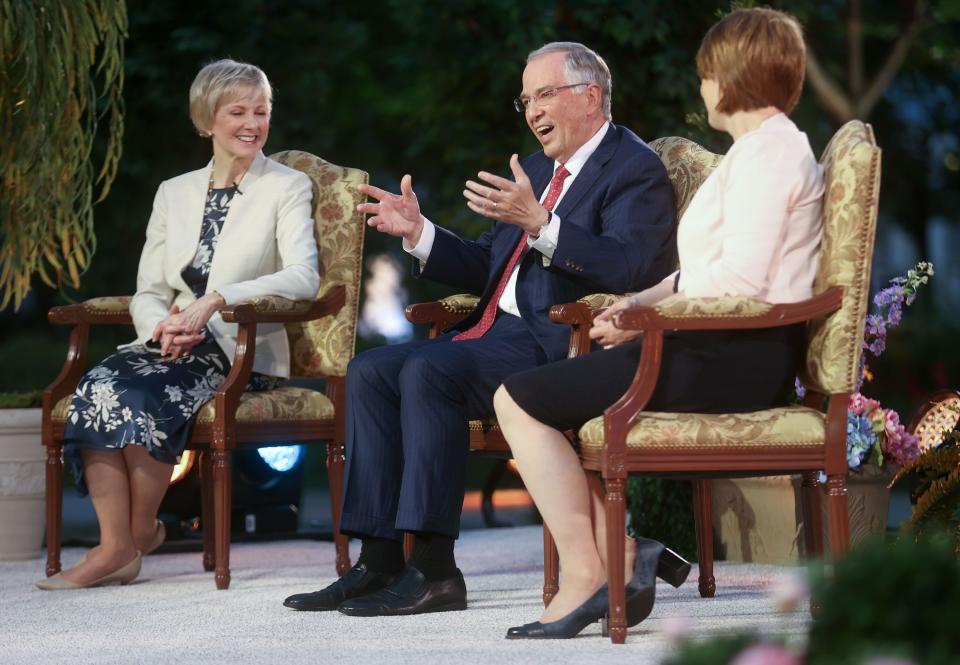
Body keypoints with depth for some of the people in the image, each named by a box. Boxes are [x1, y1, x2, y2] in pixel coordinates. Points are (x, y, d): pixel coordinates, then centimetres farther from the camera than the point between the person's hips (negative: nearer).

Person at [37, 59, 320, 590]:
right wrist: (161, 326, -12)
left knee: (141, 396, -31)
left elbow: (304, 277, -12)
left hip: (241, 351, -4)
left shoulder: (287, 188, 4)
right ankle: (115, 547, -27)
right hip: (171, 345, 4)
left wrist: (218, 298, -24)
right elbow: (147, 292, 13)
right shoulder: (174, 193, 18)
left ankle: (142, 527, -10)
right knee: (97, 388, -27)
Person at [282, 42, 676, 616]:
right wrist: (418, 232, 9)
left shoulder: (636, 169, -5)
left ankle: (434, 570, -27)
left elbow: (629, 268, -21)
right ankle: (378, 563, -8)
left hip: (558, 344, -10)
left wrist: (537, 223, -29)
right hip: (499, 332, 10)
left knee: (427, 371, -29)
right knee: (369, 372, -4)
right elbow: (487, 268, 25)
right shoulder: (537, 170, 23)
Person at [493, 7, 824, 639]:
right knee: (553, 396, 15)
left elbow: (740, 280, -23)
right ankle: (615, 558, 3)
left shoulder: (768, 151, -12)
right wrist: (640, 301, 6)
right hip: (729, 350, 11)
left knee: (520, 400, -10)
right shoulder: (767, 148, 22)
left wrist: (646, 319, -13)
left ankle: (586, 575, -10)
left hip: (736, 359, -11)